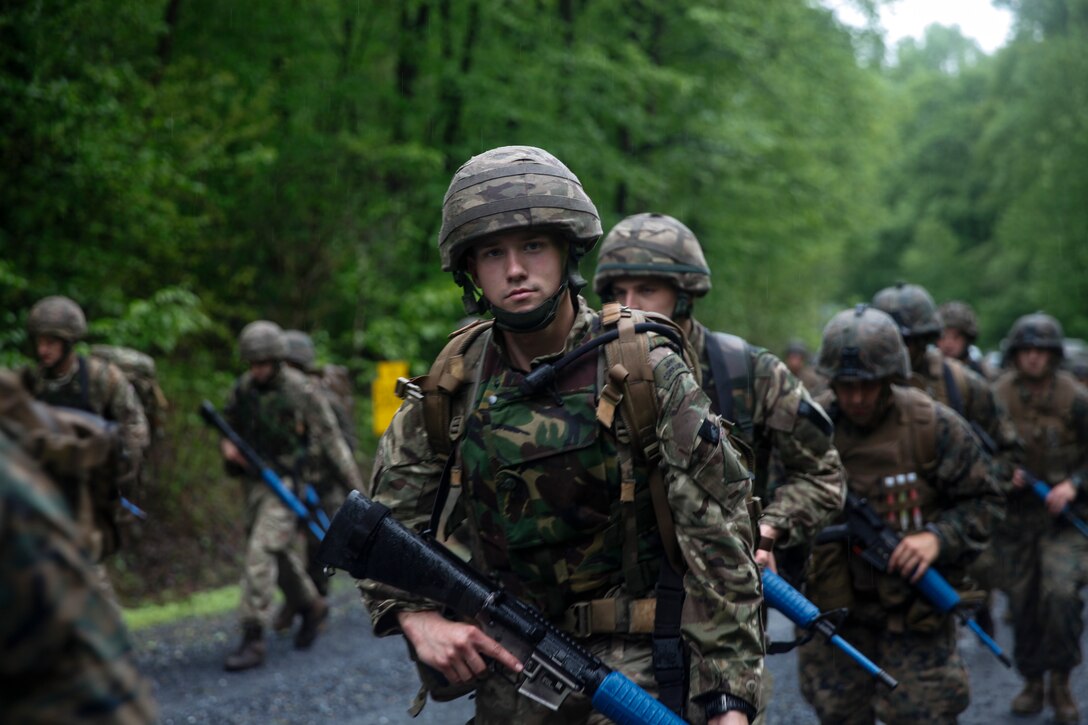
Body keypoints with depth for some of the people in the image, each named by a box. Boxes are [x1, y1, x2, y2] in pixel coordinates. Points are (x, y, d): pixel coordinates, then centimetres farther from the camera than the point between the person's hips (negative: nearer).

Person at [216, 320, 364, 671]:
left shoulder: (302, 392, -14)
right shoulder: (243, 388, 2)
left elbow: (331, 439, -10)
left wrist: (357, 487, -11)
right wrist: (226, 445, -8)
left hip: (286, 485, -6)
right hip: (254, 483, 6)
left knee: (260, 554, -17)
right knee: (281, 554, 18)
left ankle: (253, 641, -16)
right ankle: (311, 607, 44)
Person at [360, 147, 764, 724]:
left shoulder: (646, 373, -11)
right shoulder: (452, 386, -1)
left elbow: (718, 545, -13)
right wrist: (418, 618, -12)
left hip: (634, 667, -4)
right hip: (508, 663, 4)